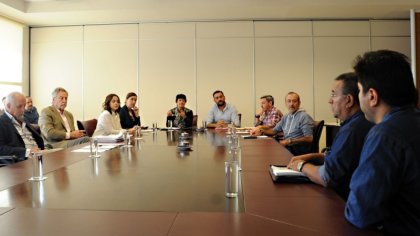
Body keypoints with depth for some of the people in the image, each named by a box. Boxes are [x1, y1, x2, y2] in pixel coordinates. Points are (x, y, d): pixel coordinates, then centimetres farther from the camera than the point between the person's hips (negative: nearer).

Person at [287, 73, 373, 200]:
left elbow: (327, 177, -25)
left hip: (345, 198, -9)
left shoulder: (352, 130, -26)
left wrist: (302, 165, -8)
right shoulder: (362, 122, 8)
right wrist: (313, 156, 7)